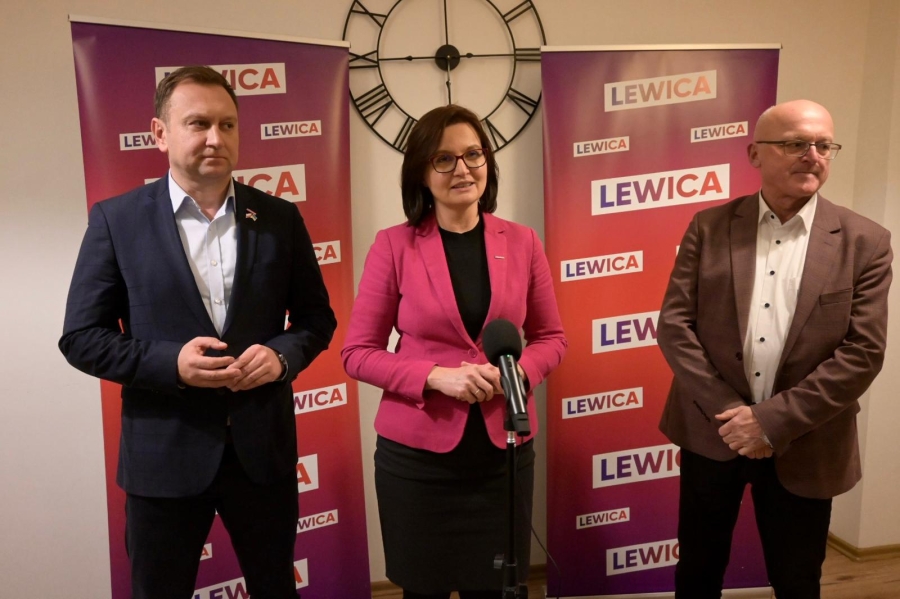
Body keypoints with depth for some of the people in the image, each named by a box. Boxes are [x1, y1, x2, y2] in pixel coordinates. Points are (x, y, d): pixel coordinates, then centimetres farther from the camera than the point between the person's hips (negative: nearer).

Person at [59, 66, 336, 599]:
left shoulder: (280, 218, 2)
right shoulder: (116, 220, -4)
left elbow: (317, 317, 7)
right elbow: (82, 337, -3)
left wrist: (282, 355, -14)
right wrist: (171, 362, -19)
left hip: (263, 444, 2)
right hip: (164, 453, -1)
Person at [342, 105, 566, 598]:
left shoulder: (521, 242, 2)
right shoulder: (394, 245, -6)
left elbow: (551, 338, 9)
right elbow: (358, 352, -4)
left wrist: (514, 372, -11)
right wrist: (435, 376, -18)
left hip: (501, 450, 2)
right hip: (417, 452, -2)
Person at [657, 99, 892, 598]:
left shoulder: (865, 243, -4)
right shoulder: (709, 228, -1)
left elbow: (863, 352, -10)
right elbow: (674, 324, -5)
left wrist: (773, 420, -16)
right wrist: (727, 411, -14)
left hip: (802, 448, 0)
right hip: (711, 431, 1)